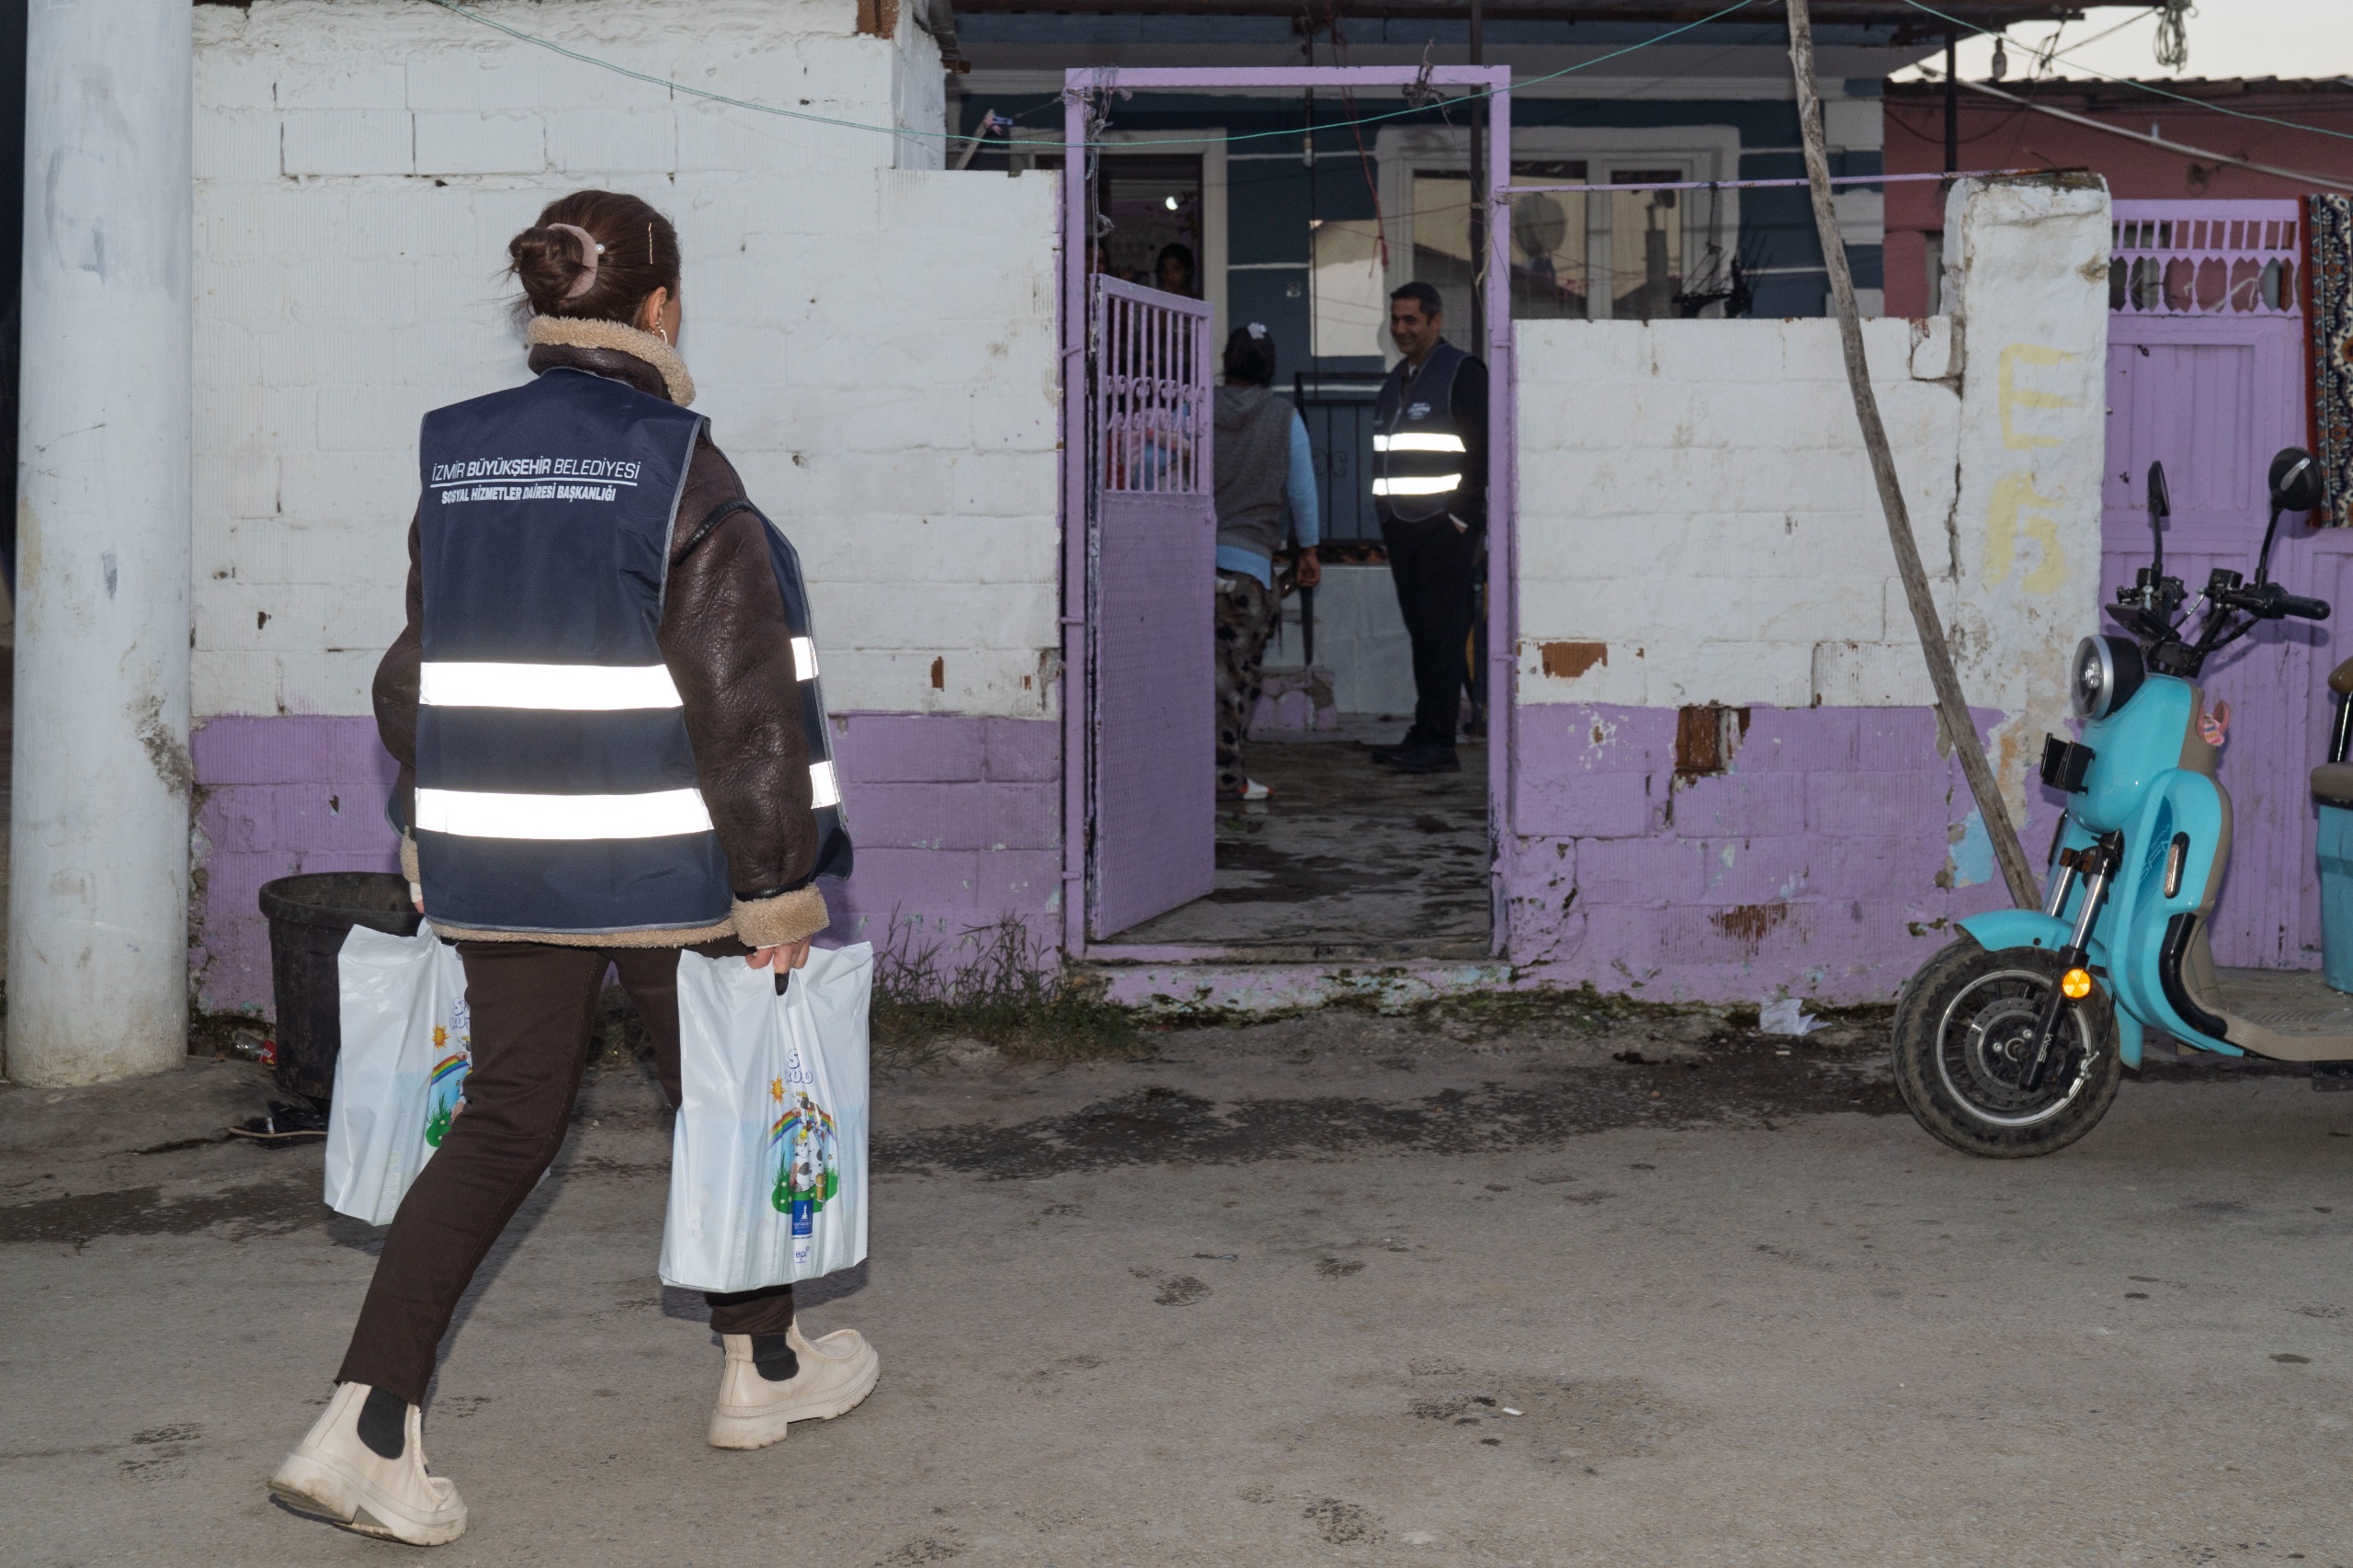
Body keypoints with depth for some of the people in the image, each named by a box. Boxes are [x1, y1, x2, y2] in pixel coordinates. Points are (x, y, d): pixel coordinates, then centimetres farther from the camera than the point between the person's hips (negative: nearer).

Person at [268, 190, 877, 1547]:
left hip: (495, 861, 5)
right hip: (664, 866, -5)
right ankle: (765, 1368, 33)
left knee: (505, 1122, 10)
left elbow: (417, 672, 11)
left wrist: (431, 845, 20)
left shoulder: (457, 458, 5)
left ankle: (369, 1424, -1)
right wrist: (780, 880, -9)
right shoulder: (678, 464, -13)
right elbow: (743, 695, -15)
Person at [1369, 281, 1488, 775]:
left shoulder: (1461, 373, -5)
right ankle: (1425, 736, 12)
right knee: (1421, 632, 9)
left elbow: (1481, 451, -10)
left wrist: (1463, 518, -15)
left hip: (1444, 526, -8)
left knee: (1441, 634, -9)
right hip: (1403, 526, 8)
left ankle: (1437, 742, -11)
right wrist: (1386, 514, 15)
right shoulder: (1398, 379, 20)